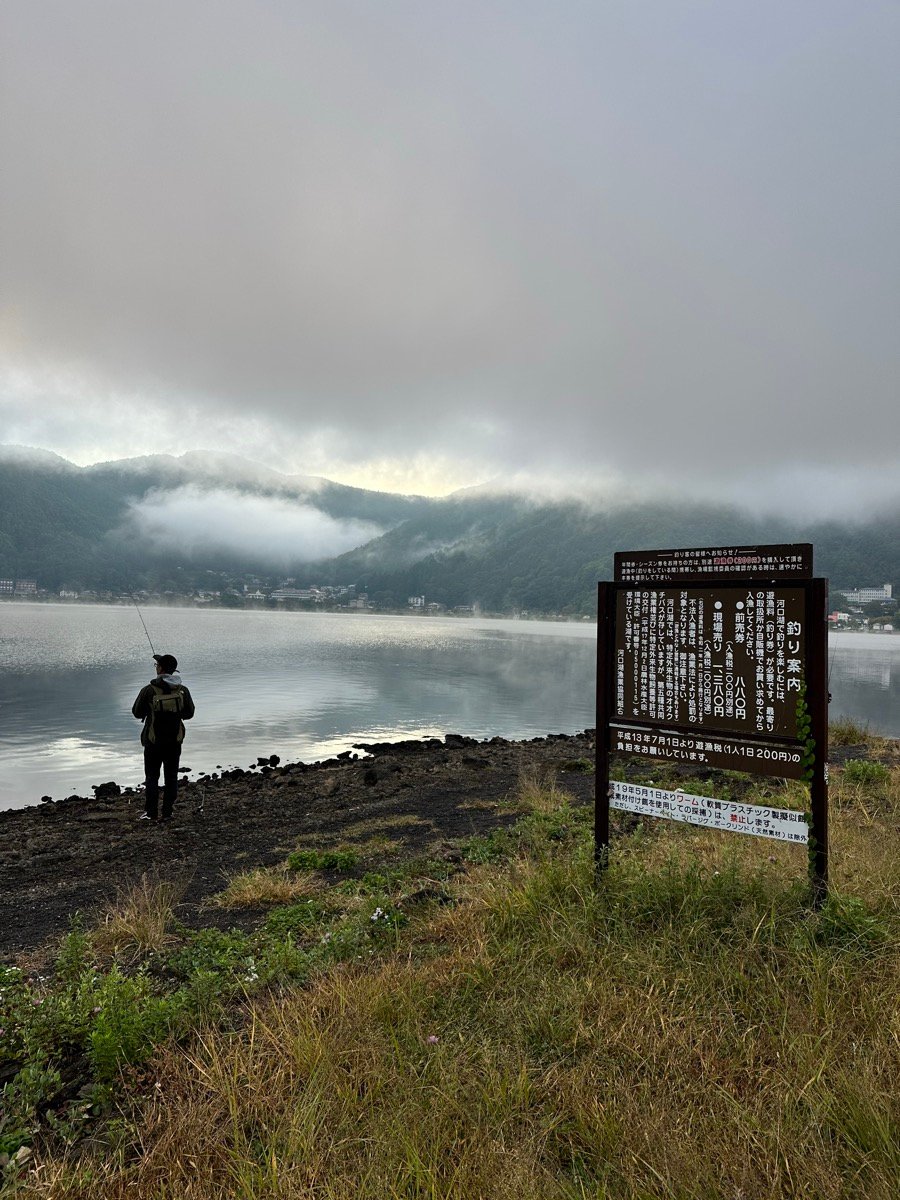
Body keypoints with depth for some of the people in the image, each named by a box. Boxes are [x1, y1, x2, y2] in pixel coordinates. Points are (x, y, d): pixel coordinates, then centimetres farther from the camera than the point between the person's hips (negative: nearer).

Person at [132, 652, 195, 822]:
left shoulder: (149, 690, -14)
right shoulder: (182, 690, -6)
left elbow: (137, 712, -2)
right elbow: (189, 713, 5)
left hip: (154, 740, -2)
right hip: (175, 740, 2)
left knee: (152, 776, 10)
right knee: (171, 776, 9)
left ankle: (151, 812, 12)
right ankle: (167, 813, 13)